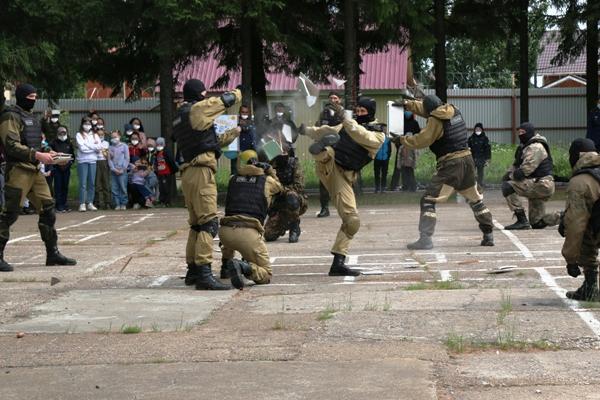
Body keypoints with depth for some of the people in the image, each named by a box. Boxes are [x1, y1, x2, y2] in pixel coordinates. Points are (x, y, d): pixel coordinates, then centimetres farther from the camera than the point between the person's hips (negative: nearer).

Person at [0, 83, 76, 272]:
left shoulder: (31, 118, 20)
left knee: (48, 209, 8)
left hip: (34, 170, 9)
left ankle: (53, 253, 15)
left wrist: (46, 154, 8)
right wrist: (37, 155, -21)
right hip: (18, 170, -9)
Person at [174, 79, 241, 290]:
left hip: (188, 173, 10)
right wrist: (236, 93, 26)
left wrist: (232, 134, 36)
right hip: (201, 171, -10)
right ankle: (203, 273, -23)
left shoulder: (180, 117, 23)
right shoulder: (198, 108, -4)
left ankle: (192, 271, 25)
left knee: (196, 223, 18)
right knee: (209, 222, -14)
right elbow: (227, 99, 4)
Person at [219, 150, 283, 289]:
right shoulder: (267, 181, 12)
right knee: (266, 275, 8)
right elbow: (279, 187, 34)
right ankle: (244, 267, -23)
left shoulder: (232, 179, 18)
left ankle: (226, 266, 34)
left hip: (225, 231, 4)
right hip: (248, 233, -4)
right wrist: (269, 170, 39)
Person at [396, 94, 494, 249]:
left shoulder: (436, 120, -11)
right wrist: (408, 104, 21)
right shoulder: (454, 111, 11)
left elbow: (421, 140, -12)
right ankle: (488, 236, 25)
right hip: (467, 160, 8)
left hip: (449, 164, -8)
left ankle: (425, 238, -16)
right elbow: (430, 110, 25)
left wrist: (402, 140, 1)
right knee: (475, 199, 21)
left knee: (428, 200, -6)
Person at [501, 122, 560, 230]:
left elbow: (525, 169, -22)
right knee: (537, 224, 9)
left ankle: (522, 221, -19)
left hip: (541, 184, -10)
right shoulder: (525, 146, 19)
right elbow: (516, 164, 20)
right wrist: (509, 173, 0)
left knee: (507, 187, -19)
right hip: (537, 185, 10)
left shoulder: (535, 147, -14)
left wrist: (511, 176, -9)